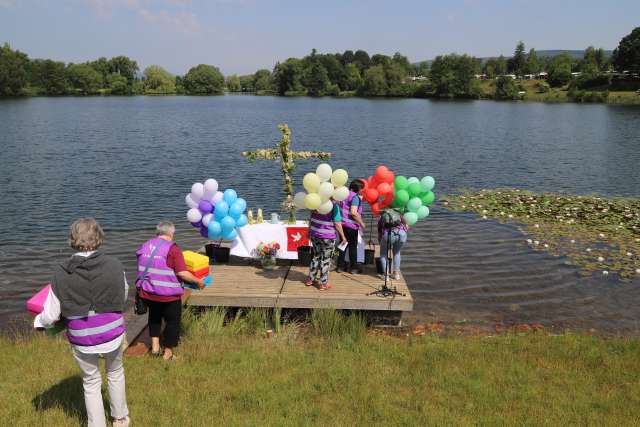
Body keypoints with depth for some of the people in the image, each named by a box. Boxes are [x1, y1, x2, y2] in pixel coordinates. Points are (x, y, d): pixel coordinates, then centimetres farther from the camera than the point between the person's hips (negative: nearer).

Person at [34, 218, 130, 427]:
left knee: (91, 383, 21)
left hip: (82, 340, -1)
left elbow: (50, 316, -10)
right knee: (115, 374, 27)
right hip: (113, 334, 1)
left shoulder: (61, 274, -16)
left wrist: (38, 321, 13)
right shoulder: (114, 266, -15)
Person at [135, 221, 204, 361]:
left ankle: (155, 345, 26)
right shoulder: (172, 249, -15)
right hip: (168, 295, -5)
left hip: (147, 292, 6)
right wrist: (198, 281, -8)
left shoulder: (145, 246, 4)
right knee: (172, 321, 15)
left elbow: (143, 269, 13)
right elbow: (182, 273, -21)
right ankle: (168, 353, 25)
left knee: (154, 315, 31)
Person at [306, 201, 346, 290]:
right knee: (325, 259, 7)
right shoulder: (334, 206, -14)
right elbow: (337, 224, -14)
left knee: (316, 257, 20)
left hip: (314, 234, 5)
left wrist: (309, 231, 24)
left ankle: (310, 279, 29)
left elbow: (311, 219, 12)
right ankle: (323, 283, 14)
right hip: (327, 237, -5)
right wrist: (343, 236, -3)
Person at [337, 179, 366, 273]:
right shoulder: (355, 197, -14)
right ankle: (353, 267, 16)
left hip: (342, 223, 7)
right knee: (353, 246, 7)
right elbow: (353, 212, -24)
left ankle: (340, 265, 21)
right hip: (351, 225, -7)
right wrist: (361, 222, -12)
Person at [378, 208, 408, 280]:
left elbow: (379, 234, 35)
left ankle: (385, 274, 17)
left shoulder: (381, 218, 33)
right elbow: (407, 227, 23)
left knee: (383, 253, 25)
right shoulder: (398, 214, 34)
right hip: (401, 233, 2)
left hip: (388, 233, -2)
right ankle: (396, 273, 29)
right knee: (396, 252, 31)